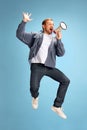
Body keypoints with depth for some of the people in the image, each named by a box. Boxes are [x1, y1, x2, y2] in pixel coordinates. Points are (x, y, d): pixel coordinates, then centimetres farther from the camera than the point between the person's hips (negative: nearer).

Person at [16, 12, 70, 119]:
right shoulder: (35, 36, 11)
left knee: (66, 81, -9)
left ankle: (57, 106, 4)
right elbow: (19, 34, 3)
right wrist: (24, 21, -9)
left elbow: (61, 54, 4)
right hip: (37, 66, -3)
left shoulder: (55, 39, 17)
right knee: (34, 87, -23)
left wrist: (59, 39, -7)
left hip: (49, 67, 3)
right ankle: (35, 97, 20)